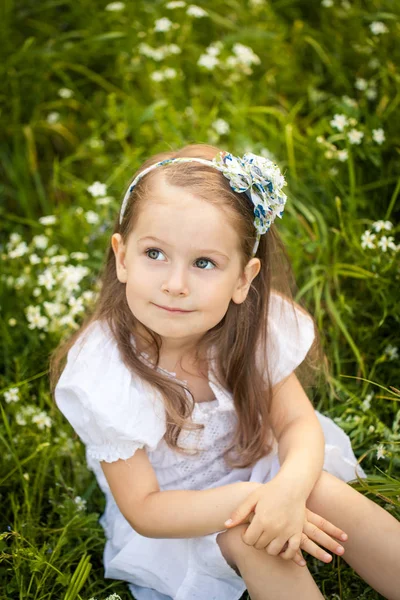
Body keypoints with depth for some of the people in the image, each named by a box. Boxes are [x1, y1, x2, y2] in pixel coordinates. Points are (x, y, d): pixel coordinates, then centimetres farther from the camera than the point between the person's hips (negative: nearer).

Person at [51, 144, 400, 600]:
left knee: (329, 494, -18)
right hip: (172, 514, -3)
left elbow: (298, 421, -13)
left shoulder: (256, 321, -22)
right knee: (249, 536, -28)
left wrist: (289, 487, -35)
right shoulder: (103, 375, -30)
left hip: (252, 462, 3)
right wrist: (244, 501, -36)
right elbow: (143, 510, -23)